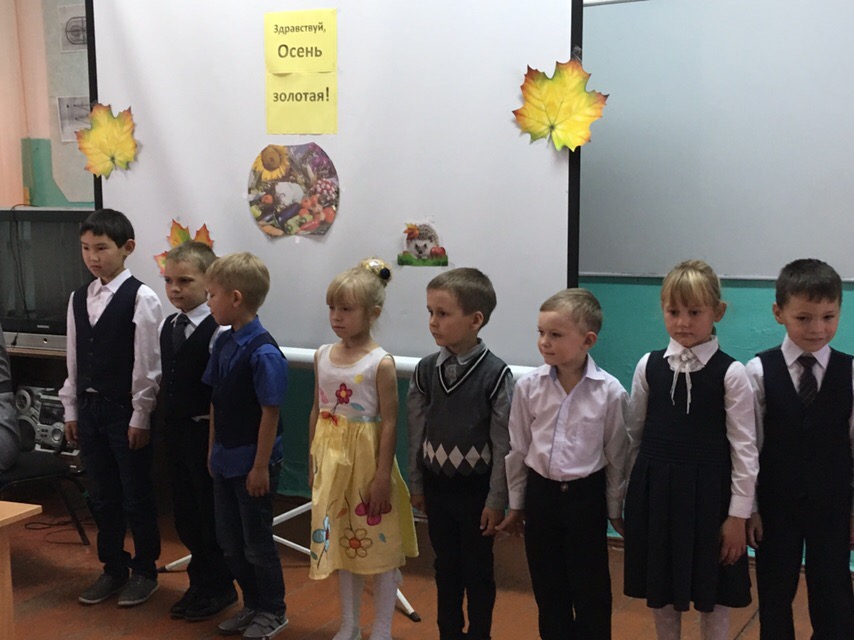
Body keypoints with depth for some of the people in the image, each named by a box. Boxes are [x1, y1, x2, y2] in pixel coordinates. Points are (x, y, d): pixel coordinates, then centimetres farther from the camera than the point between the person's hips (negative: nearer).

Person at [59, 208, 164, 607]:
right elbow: (74, 360, 12)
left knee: (137, 495, 6)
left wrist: (141, 417, -13)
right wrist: (71, 409, 11)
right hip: (89, 408, 6)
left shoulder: (141, 298, -12)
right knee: (103, 495, 15)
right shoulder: (78, 298, 7)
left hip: (126, 410, -6)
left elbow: (148, 365, -12)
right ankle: (113, 568, 29)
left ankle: (145, 571, 22)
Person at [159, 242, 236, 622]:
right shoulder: (166, 327, 6)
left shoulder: (217, 331, -18)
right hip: (174, 429, 7)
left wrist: (217, 435, -17)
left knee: (211, 512, 7)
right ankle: (200, 582, 33)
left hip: (205, 430, -7)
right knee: (184, 511, 16)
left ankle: (219, 587, 24)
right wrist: (167, 419, 10)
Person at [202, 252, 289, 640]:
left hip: (253, 464, -8)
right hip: (226, 461, 8)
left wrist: (260, 466, -17)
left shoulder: (263, 353, -22)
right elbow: (216, 401, 8)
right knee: (229, 541, 17)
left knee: (257, 542, 7)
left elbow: (270, 413, -20)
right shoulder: (223, 344, 2)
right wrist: (213, 450, 11)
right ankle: (252, 605, 35)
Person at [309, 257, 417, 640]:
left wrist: (382, 476, -15)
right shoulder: (322, 356, 2)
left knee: (380, 544, 5)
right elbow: (317, 412, 9)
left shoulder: (380, 363, -14)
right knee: (341, 540, 17)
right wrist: (314, 460, 10)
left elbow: (389, 423, -14)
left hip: (366, 459, -6)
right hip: (331, 459, 6)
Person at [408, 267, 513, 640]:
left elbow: (503, 444, -12)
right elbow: (416, 432, 5)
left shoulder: (496, 375, -16)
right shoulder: (426, 370, -4)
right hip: (437, 486, 4)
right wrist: (417, 485, 9)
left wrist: (496, 501, -9)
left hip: (476, 489, -4)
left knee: (478, 570, 11)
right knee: (445, 566, 17)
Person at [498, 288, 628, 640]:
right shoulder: (529, 386, -8)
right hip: (540, 492, 3)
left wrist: (615, 509, 3)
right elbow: (517, 448, 2)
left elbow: (616, 454, -4)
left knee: (589, 586, 10)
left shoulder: (610, 392, -15)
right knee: (547, 584, 15)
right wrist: (516, 503, 9)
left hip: (586, 495, -2)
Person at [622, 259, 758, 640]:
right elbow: (634, 434, 7)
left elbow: (744, 446, -7)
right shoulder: (649, 366, 0)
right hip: (655, 487, 3)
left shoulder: (731, 373, -9)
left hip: (707, 490, -3)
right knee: (660, 586, 15)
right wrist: (629, 491, 10)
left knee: (712, 592, 10)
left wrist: (738, 514, -7)